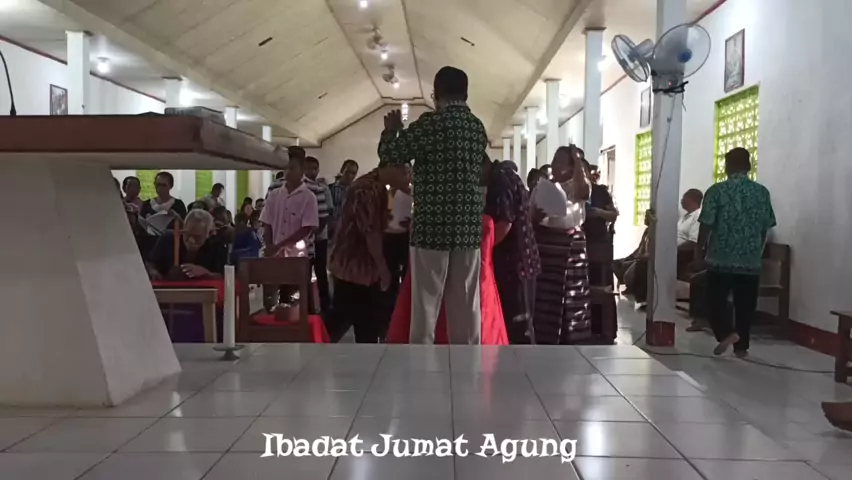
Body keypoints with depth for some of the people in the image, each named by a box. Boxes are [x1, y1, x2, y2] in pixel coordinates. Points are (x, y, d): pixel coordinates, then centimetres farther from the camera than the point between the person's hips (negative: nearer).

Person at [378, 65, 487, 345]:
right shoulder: (478, 128, 10)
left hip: (433, 226, -5)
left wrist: (391, 130, 18)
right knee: (466, 305, 8)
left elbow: (389, 155, -3)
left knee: (426, 304, 1)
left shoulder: (430, 124, -8)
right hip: (469, 227, 5)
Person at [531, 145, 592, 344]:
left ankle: (569, 339, 14)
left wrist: (578, 160, -19)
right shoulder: (542, 187, 8)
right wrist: (535, 217, -14)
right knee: (544, 295, 2)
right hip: (545, 242, 2)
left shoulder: (576, 186, 2)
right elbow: (530, 217, 10)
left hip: (570, 244, -1)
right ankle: (545, 339, 12)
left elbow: (585, 192, -25)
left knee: (570, 295, 3)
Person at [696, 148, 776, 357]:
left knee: (716, 300, 8)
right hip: (751, 260, 3)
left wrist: (699, 250, 6)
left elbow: (706, 225, -8)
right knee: (745, 304, 11)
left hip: (720, 258, -3)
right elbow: (766, 227, 7)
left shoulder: (716, 191, -8)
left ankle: (726, 332, -11)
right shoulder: (762, 192, 2)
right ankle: (742, 346, 16)